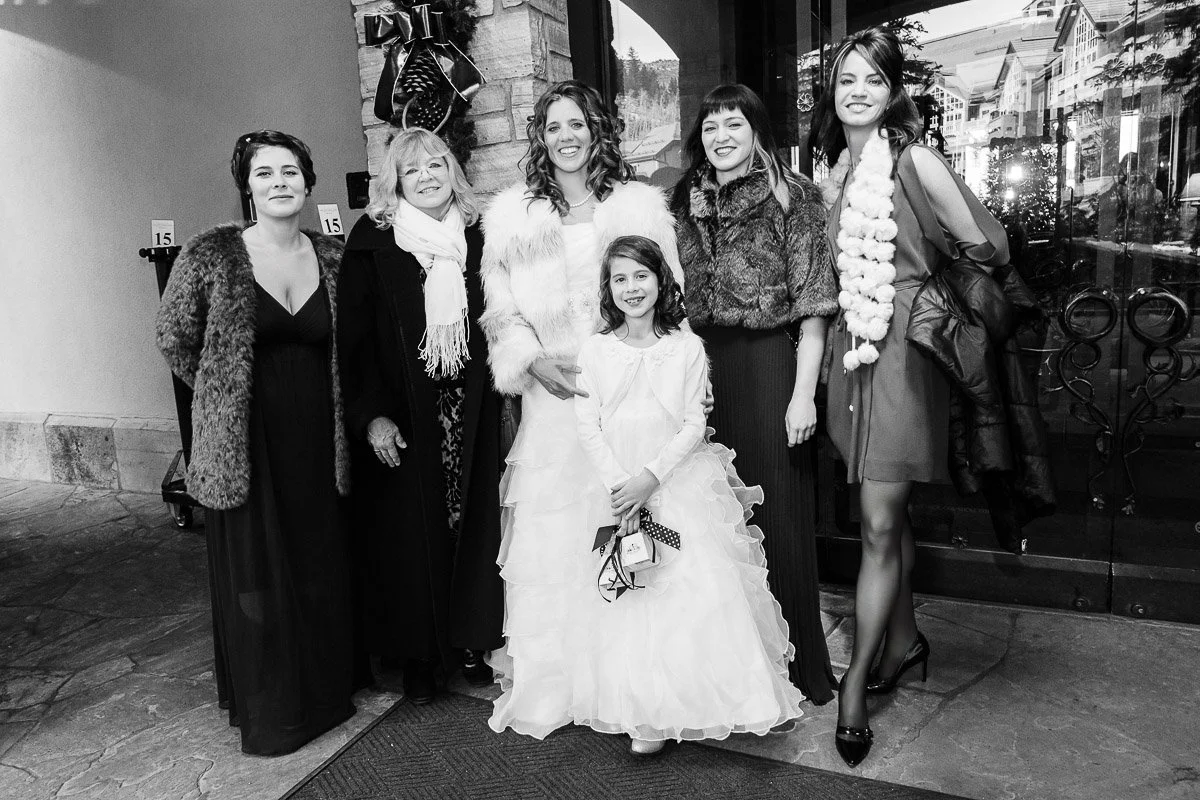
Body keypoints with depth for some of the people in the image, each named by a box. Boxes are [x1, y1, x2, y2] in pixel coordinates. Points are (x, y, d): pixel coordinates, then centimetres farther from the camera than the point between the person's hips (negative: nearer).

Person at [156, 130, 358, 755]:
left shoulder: (332, 257, 4)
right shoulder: (212, 254, -6)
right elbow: (174, 339, 2)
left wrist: (366, 418, 6)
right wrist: (225, 396, 5)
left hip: (320, 441, 3)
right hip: (247, 444, -2)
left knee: (324, 565, 12)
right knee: (256, 571, 8)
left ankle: (327, 690, 32)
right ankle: (268, 709, 27)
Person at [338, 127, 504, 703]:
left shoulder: (474, 236, 9)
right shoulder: (372, 240, -2)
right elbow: (353, 333, -6)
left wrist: (495, 394, 7)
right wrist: (371, 413, -14)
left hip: (470, 413, 3)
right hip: (403, 414, -3)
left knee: (471, 520, 8)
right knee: (408, 531, 3)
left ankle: (469, 641, 25)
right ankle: (417, 654, 20)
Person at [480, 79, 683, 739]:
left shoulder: (641, 203, 9)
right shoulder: (509, 212, 10)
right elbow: (498, 306, 8)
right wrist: (533, 361, -9)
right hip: (552, 395, 0)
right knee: (549, 538, 1)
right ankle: (544, 687, 16)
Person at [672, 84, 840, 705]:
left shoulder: (790, 194, -1)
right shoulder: (685, 201, 13)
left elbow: (813, 305, -7)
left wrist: (804, 392, -13)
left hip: (770, 363, -4)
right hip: (702, 367, 5)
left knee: (777, 514, 2)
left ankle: (797, 669, 19)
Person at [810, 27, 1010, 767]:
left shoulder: (915, 161, -9)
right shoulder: (832, 173, 10)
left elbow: (989, 248, -6)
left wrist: (924, 287, 7)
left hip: (903, 351, -6)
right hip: (852, 349, 6)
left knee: (879, 523, -2)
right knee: (888, 514, 17)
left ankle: (857, 681, 12)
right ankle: (905, 639, 35)